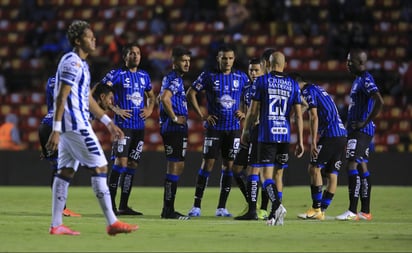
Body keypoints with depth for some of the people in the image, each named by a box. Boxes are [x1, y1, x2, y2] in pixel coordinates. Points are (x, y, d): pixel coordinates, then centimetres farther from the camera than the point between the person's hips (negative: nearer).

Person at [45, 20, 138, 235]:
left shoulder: (80, 64, 18)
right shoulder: (72, 63, -13)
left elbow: (88, 99, 25)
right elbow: (61, 98, -18)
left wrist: (108, 123, 25)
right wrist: (56, 130, -23)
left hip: (71, 127, 10)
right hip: (76, 125, -10)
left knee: (66, 171, 7)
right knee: (99, 167, -8)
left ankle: (56, 225, 6)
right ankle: (112, 223, -9)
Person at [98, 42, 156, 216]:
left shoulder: (144, 76, 14)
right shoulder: (118, 74, -4)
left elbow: (151, 96, 29)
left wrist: (149, 109, 9)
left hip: (139, 126, 6)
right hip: (123, 124, -6)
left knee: (132, 164, 6)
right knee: (121, 161, -13)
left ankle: (124, 206, 10)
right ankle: (111, 204, -10)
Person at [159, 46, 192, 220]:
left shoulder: (171, 78, 18)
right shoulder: (175, 79, -14)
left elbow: (162, 98, 30)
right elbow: (165, 98, -30)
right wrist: (175, 118, -21)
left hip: (175, 129, 11)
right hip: (174, 128, -11)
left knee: (177, 166, 14)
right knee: (175, 166, -8)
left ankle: (168, 209, 17)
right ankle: (168, 210, -7)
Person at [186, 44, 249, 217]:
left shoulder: (241, 77, 5)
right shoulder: (208, 76, -2)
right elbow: (191, 93, 3)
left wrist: (245, 113, -1)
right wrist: (202, 115, -3)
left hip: (233, 128, 2)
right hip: (214, 127, -2)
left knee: (228, 166, 2)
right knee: (207, 164, -5)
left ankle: (222, 207, 8)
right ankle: (196, 206, -1)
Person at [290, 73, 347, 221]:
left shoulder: (308, 91, -4)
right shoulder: (319, 89, 25)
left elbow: (314, 117, -13)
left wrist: (313, 141, -14)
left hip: (330, 135, -9)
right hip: (342, 135, 9)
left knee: (314, 168, -7)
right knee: (332, 174, 6)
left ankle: (316, 209, -10)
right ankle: (322, 211, 8)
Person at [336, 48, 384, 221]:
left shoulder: (366, 80, -14)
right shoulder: (358, 79, 18)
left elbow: (379, 102, -26)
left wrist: (366, 122, -22)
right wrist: (350, 125, 22)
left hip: (361, 130, -11)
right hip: (355, 130, 11)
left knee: (353, 165, -14)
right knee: (362, 167, 11)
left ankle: (352, 211, -17)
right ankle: (365, 211, 14)